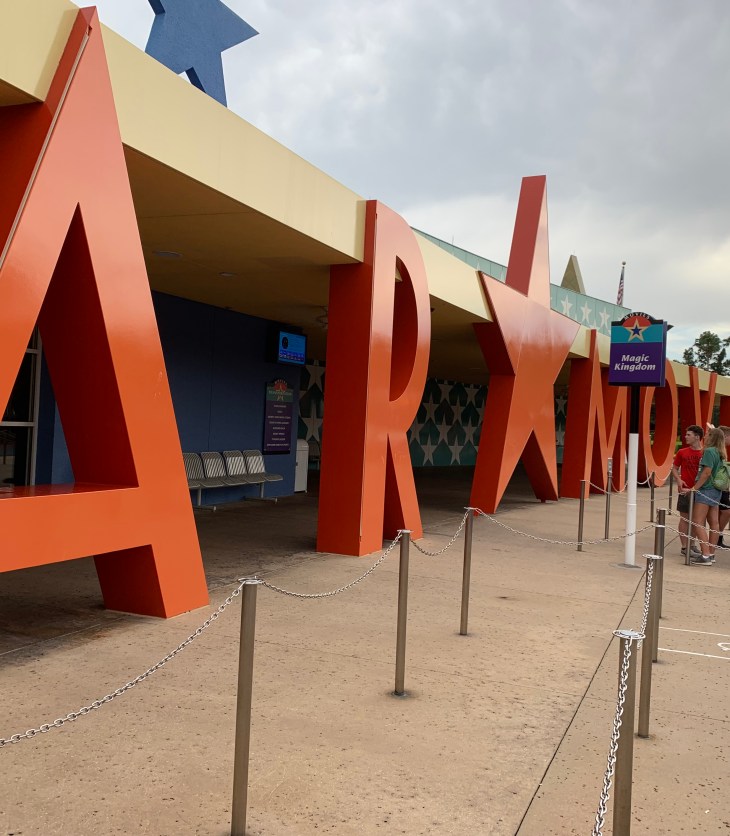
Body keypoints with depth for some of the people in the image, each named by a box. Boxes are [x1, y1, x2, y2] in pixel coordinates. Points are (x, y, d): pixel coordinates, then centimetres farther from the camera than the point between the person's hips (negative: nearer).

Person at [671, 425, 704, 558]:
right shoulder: (682, 452, 1)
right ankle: (685, 547, 4)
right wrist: (678, 480, -9)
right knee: (684, 518, 0)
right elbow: (674, 468, 9)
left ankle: (692, 545, 20)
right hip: (685, 490, -1)